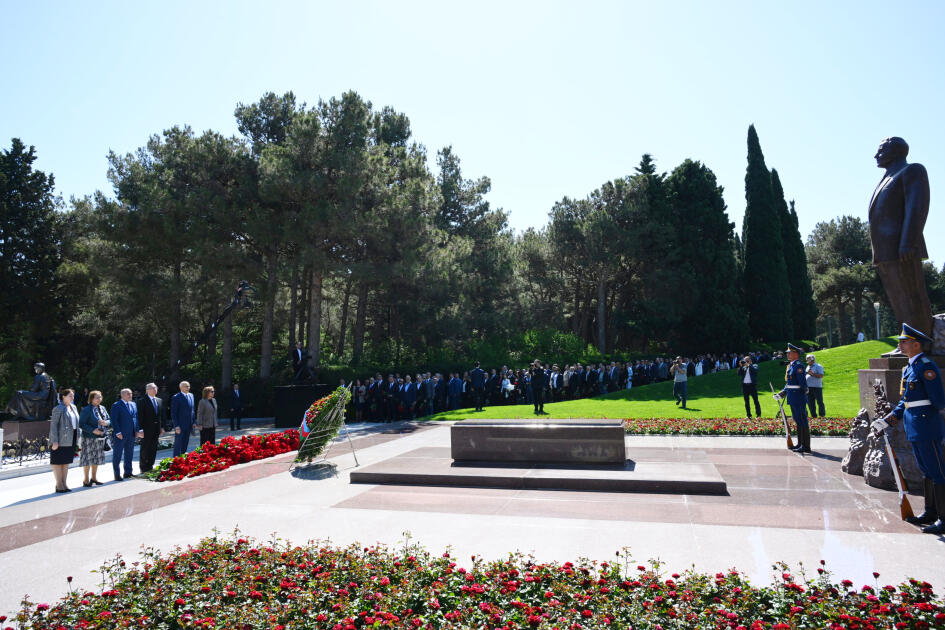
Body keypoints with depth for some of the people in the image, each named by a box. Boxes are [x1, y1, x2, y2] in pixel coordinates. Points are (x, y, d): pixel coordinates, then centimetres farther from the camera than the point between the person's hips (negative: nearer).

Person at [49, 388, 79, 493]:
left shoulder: (73, 407, 12)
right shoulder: (58, 409, -11)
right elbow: (53, 425, -13)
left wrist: (77, 437, 15)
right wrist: (54, 441, -17)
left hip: (70, 441, 8)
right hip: (60, 441, -8)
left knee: (67, 462, 12)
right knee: (58, 462, 2)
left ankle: (64, 484, 20)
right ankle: (59, 485, 7)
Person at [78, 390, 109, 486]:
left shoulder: (102, 408, 10)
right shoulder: (86, 410, -10)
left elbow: (109, 421, 14)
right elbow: (81, 424, -13)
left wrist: (106, 423, -9)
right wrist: (93, 430, -23)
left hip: (100, 438, 6)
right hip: (89, 438, -6)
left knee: (97, 458, 14)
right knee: (87, 459, -1)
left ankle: (94, 478, 26)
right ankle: (86, 480, 9)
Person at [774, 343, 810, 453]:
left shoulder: (799, 365, -13)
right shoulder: (791, 366, 16)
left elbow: (802, 381, -22)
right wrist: (781, 394, 16)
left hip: (799, 398, -10)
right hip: (793, 399, 10)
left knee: (802, 421, -5)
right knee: (797, 421, 15)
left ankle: (806, 446, -1)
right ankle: (800, 444, 24)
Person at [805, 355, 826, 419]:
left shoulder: (818, 366, -3)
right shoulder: (808, 367, 20)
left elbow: (821, 375, -13)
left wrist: (812, 374, -20)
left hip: (817, 387, -7)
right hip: (809, 387, 7)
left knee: (819, 402, -3)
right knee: (810, 403, 6)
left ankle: (822, 415, 3)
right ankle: (814, 415, 12)